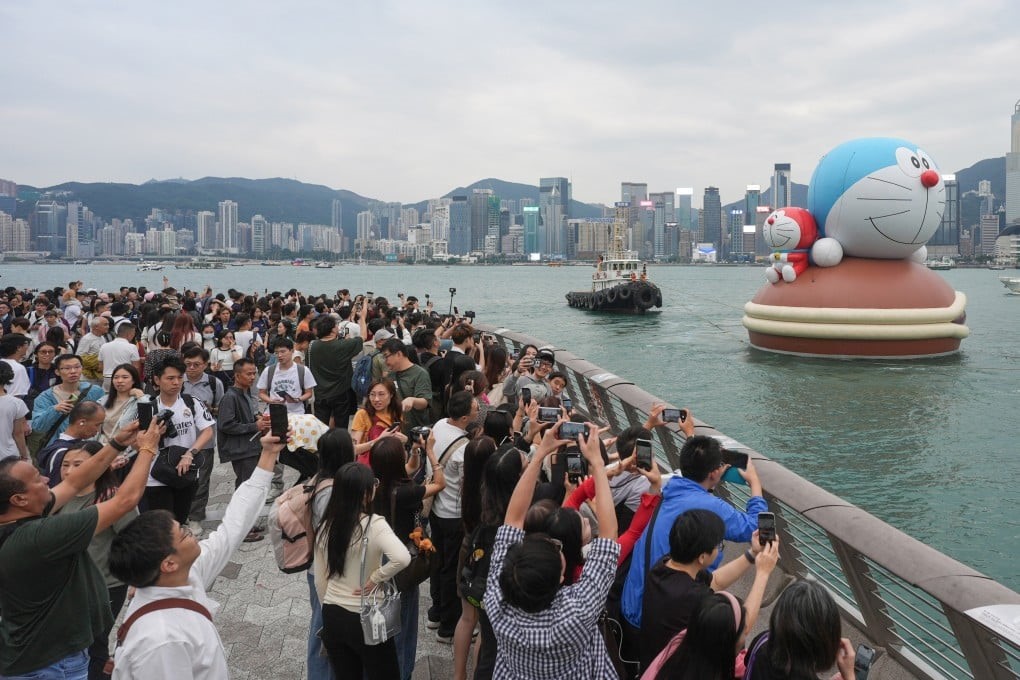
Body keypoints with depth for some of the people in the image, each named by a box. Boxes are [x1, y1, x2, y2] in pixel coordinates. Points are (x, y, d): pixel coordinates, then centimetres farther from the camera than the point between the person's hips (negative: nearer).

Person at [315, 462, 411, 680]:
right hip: (366, 619, -5)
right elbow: (402, 558, -35)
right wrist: (375, 579, -19)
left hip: (332, 617, 5)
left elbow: (320, 581, 6)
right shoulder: (374, 524, -19)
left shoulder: (326, 526, -2)